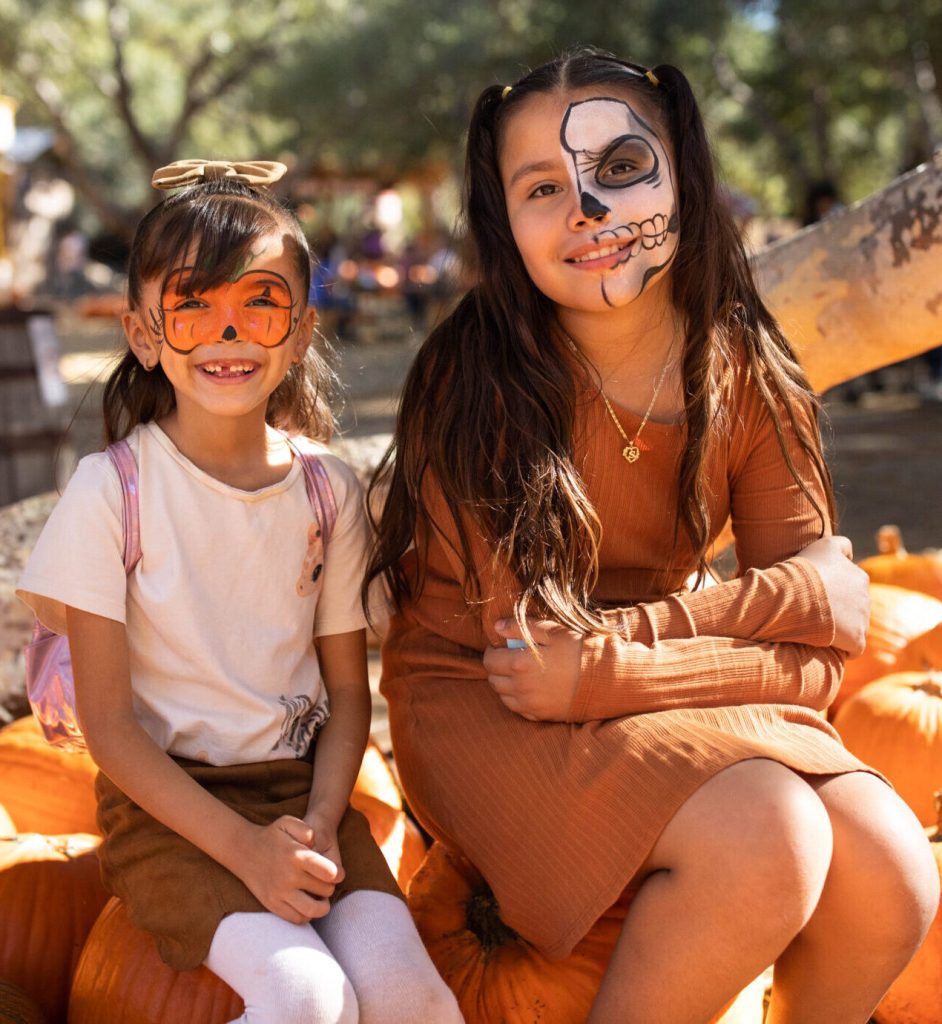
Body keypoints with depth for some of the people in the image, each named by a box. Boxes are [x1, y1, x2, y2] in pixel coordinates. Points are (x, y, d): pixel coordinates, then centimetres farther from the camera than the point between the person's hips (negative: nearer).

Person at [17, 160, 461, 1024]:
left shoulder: (329, 487, 1)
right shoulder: (112, 490, -9)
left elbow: (348, 688, 8)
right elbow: (110, 724, -9)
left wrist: (321, 819, -10)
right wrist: (243, 846, -18)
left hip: (302, 786, 3)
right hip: (165, 801, -3)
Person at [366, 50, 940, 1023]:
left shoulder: (744, 369, -3)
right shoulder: (477, 372, -17)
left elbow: (832, 612, -8)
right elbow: (516, 644, -19)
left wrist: (619, 645, -22)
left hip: (671, 695, 5)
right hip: (490, 704, -4)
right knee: (765, 841, -30)